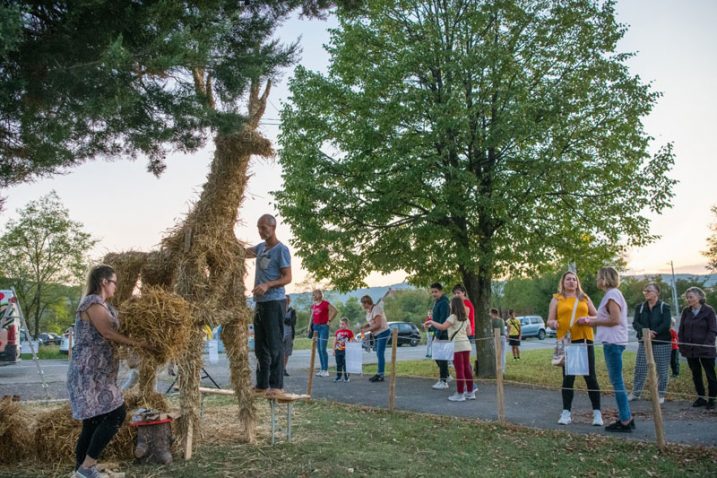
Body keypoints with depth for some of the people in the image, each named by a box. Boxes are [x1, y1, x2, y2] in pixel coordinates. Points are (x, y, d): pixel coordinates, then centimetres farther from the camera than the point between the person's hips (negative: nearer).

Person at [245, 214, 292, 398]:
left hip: (274, 301, -8)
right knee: (260, 346, 10)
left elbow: (287, 277, -11)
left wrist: (268, 285, -24)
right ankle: (262, 384, 17)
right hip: (259, 302, 8)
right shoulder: (261, 247, 16)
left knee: (275, 345, -7)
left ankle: (277, 385, -3)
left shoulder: (281, 250, -7)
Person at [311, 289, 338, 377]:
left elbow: (335, 311, -14)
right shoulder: (313, 305, 13)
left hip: (323, 327, -7)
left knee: (323, 349, -11)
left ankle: (325, 370, -6)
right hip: (316, 327, 7)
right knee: (319, 349, 8)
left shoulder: (325, 303, -8)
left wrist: (329, 321, -11)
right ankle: (322, 369, 14)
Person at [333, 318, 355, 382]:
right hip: (338, 350, 4)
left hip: (345, 351, -4)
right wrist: (334, 350, 8)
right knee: (338, 364, 9)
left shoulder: (349, 332, -4)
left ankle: (346, 377, 8)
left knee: (345, 364, -1)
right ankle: (338, 377, 18)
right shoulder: (337, 332, 6)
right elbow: (335, 341, 10)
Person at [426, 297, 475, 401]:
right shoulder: (466, 318, 14)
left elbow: (442, 327, -20)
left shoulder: (453, 317, -9)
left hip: (457, 345, -7)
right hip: (466, 344, 7)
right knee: (467, 369, 12)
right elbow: (469, 332, 18)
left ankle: (460, 394, 0)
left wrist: (431, 322, -8)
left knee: (459, 370, -4)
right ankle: (470, 392, 17)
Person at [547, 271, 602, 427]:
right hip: (566, 341, -1)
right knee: (568, 377, 3)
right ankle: (566, 412, 8)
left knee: (590, 376, 0)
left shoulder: (584, 297, 12)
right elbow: (550, 321, 5)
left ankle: (597, 413, 8)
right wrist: (552, 323, -18)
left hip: (585, 339, 1)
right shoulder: (557, 298, 8)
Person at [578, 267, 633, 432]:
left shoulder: (612, 294, -13)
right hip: (613, 341, 10)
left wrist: (594, 322, -11)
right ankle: (626, 417, 19)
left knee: (617, 381, -5)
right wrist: (590, 320, 11)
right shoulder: (613, 293, 16)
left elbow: (615, 319, -21)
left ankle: (625, 421, -1)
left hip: (613, 342, -10)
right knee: (617, 381, 13)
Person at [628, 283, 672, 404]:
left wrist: (653, 332, -17)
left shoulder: (664, 307, -3)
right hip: (644, 343, 3)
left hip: (662, 344, -3)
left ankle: (661, 395, 15)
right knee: (640, 369, 5)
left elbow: (666, 325, -13)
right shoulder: (640, 307, 8)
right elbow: (635, 323, -3)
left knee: (662, 371, 3)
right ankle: (635, 393, 14)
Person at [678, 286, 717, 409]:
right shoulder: (686, 311, 6)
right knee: (696, 375, 11)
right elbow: (681, 330, 9)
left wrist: (705, 346, -17)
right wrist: (682, 345, 1)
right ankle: (701, 398, 22)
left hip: (706, 350, -5)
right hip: (690, 349, 5)